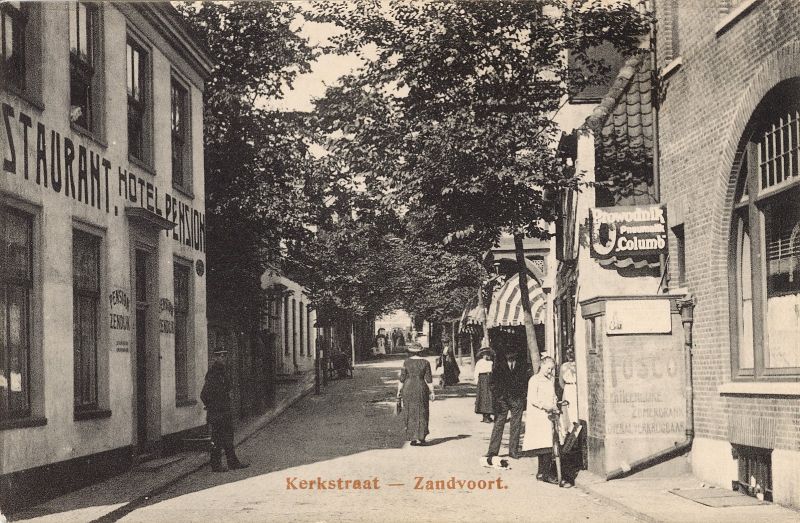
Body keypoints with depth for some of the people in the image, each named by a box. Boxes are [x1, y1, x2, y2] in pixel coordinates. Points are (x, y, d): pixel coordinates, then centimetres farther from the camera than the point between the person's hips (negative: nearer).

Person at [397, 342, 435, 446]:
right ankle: (421, 437, 2)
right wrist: (431, 392, 1)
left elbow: (402, 378, -3)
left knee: (410, 414, 7)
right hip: (421, 389, 0)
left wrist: (399, 390, 5)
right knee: (421, 414, 9)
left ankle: (414, 438, 6)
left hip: (408, 389, 0)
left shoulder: (407, 362, -4)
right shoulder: (425, 362, -2)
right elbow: (428, 379, -3)